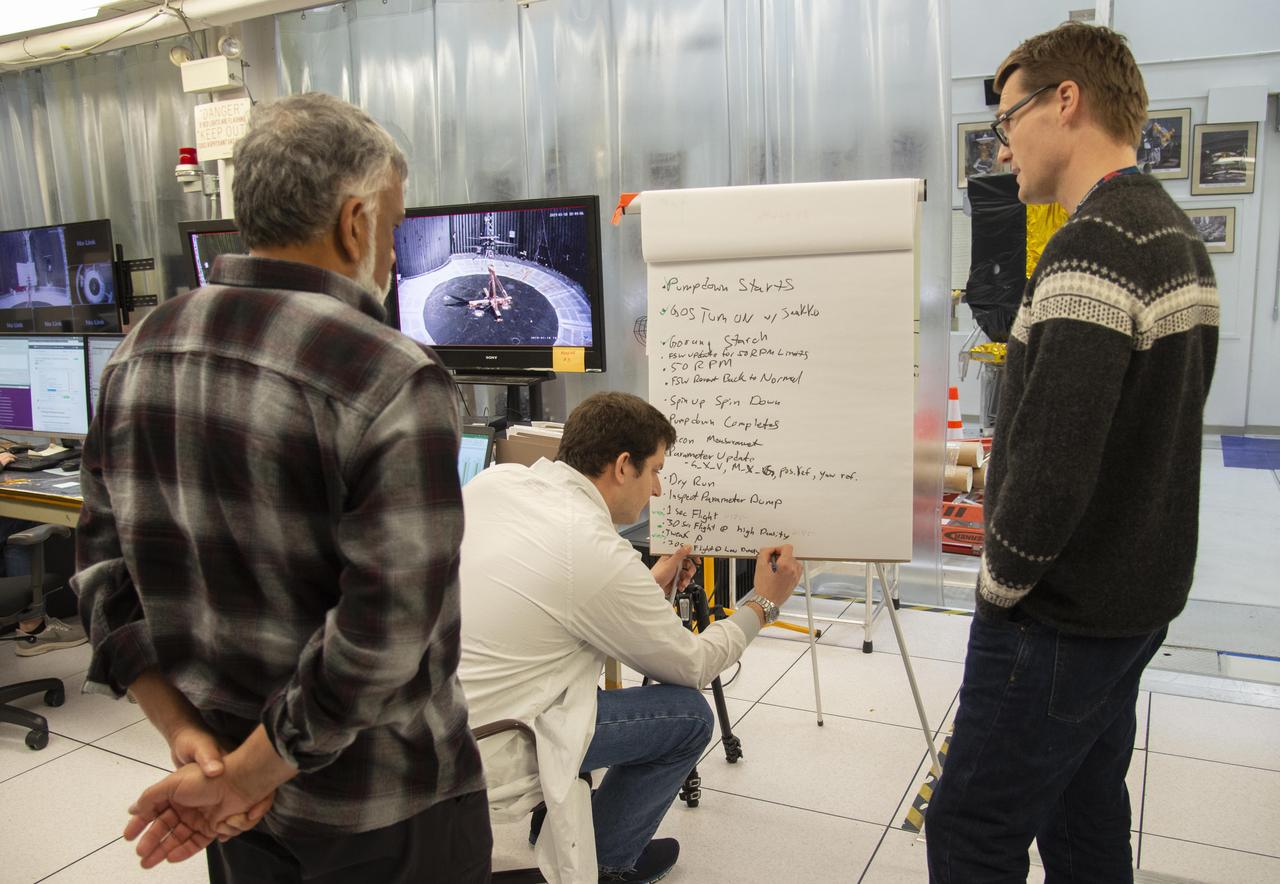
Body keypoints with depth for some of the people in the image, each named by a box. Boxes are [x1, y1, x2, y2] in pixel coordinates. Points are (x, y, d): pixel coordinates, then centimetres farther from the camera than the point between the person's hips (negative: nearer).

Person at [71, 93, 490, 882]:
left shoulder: (138, 355, -2)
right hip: (384, 808, -5)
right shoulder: (396, 383, -23)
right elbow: (383, 631, -26)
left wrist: (186, 736, -2)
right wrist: (245, 777, -14)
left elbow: (107, 568, 0)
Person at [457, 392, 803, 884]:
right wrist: (764, 602, 10)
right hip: (477, 759, -8)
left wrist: (649, 587, 18)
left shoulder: (493, 479, 0)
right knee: (689, 715, 1)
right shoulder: (597, 553, -20)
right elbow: (692, 666, -5)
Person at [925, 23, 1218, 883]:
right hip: (1139, 595, 10)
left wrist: (1001, 584, -12)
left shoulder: (1094, 245, -21)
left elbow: (1051, 461, -29)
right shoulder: (1178, 235, 11)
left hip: (1060, 617, -9)